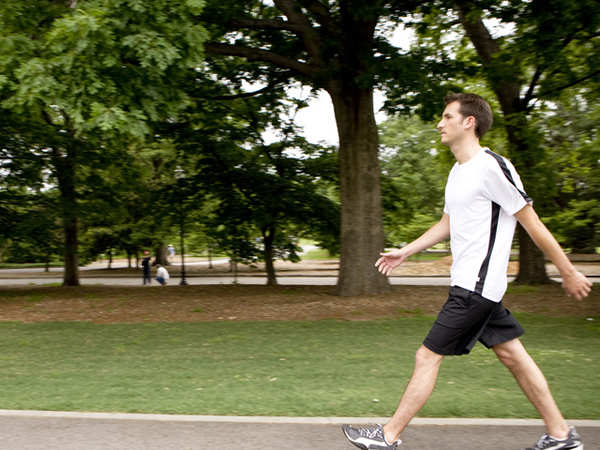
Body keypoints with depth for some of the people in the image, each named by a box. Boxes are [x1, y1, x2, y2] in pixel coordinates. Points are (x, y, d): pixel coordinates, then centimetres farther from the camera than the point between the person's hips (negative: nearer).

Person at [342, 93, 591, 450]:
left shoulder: (492, 167, -16)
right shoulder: (458, 172, 13)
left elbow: (533, 225, -12)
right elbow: (447, 225, 25)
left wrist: (569, 273, -6)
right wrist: (404, 253, 23)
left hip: (475, 287, -9)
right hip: (475, 285, 9)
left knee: (428, 357, -5)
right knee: (512, 354, 13)